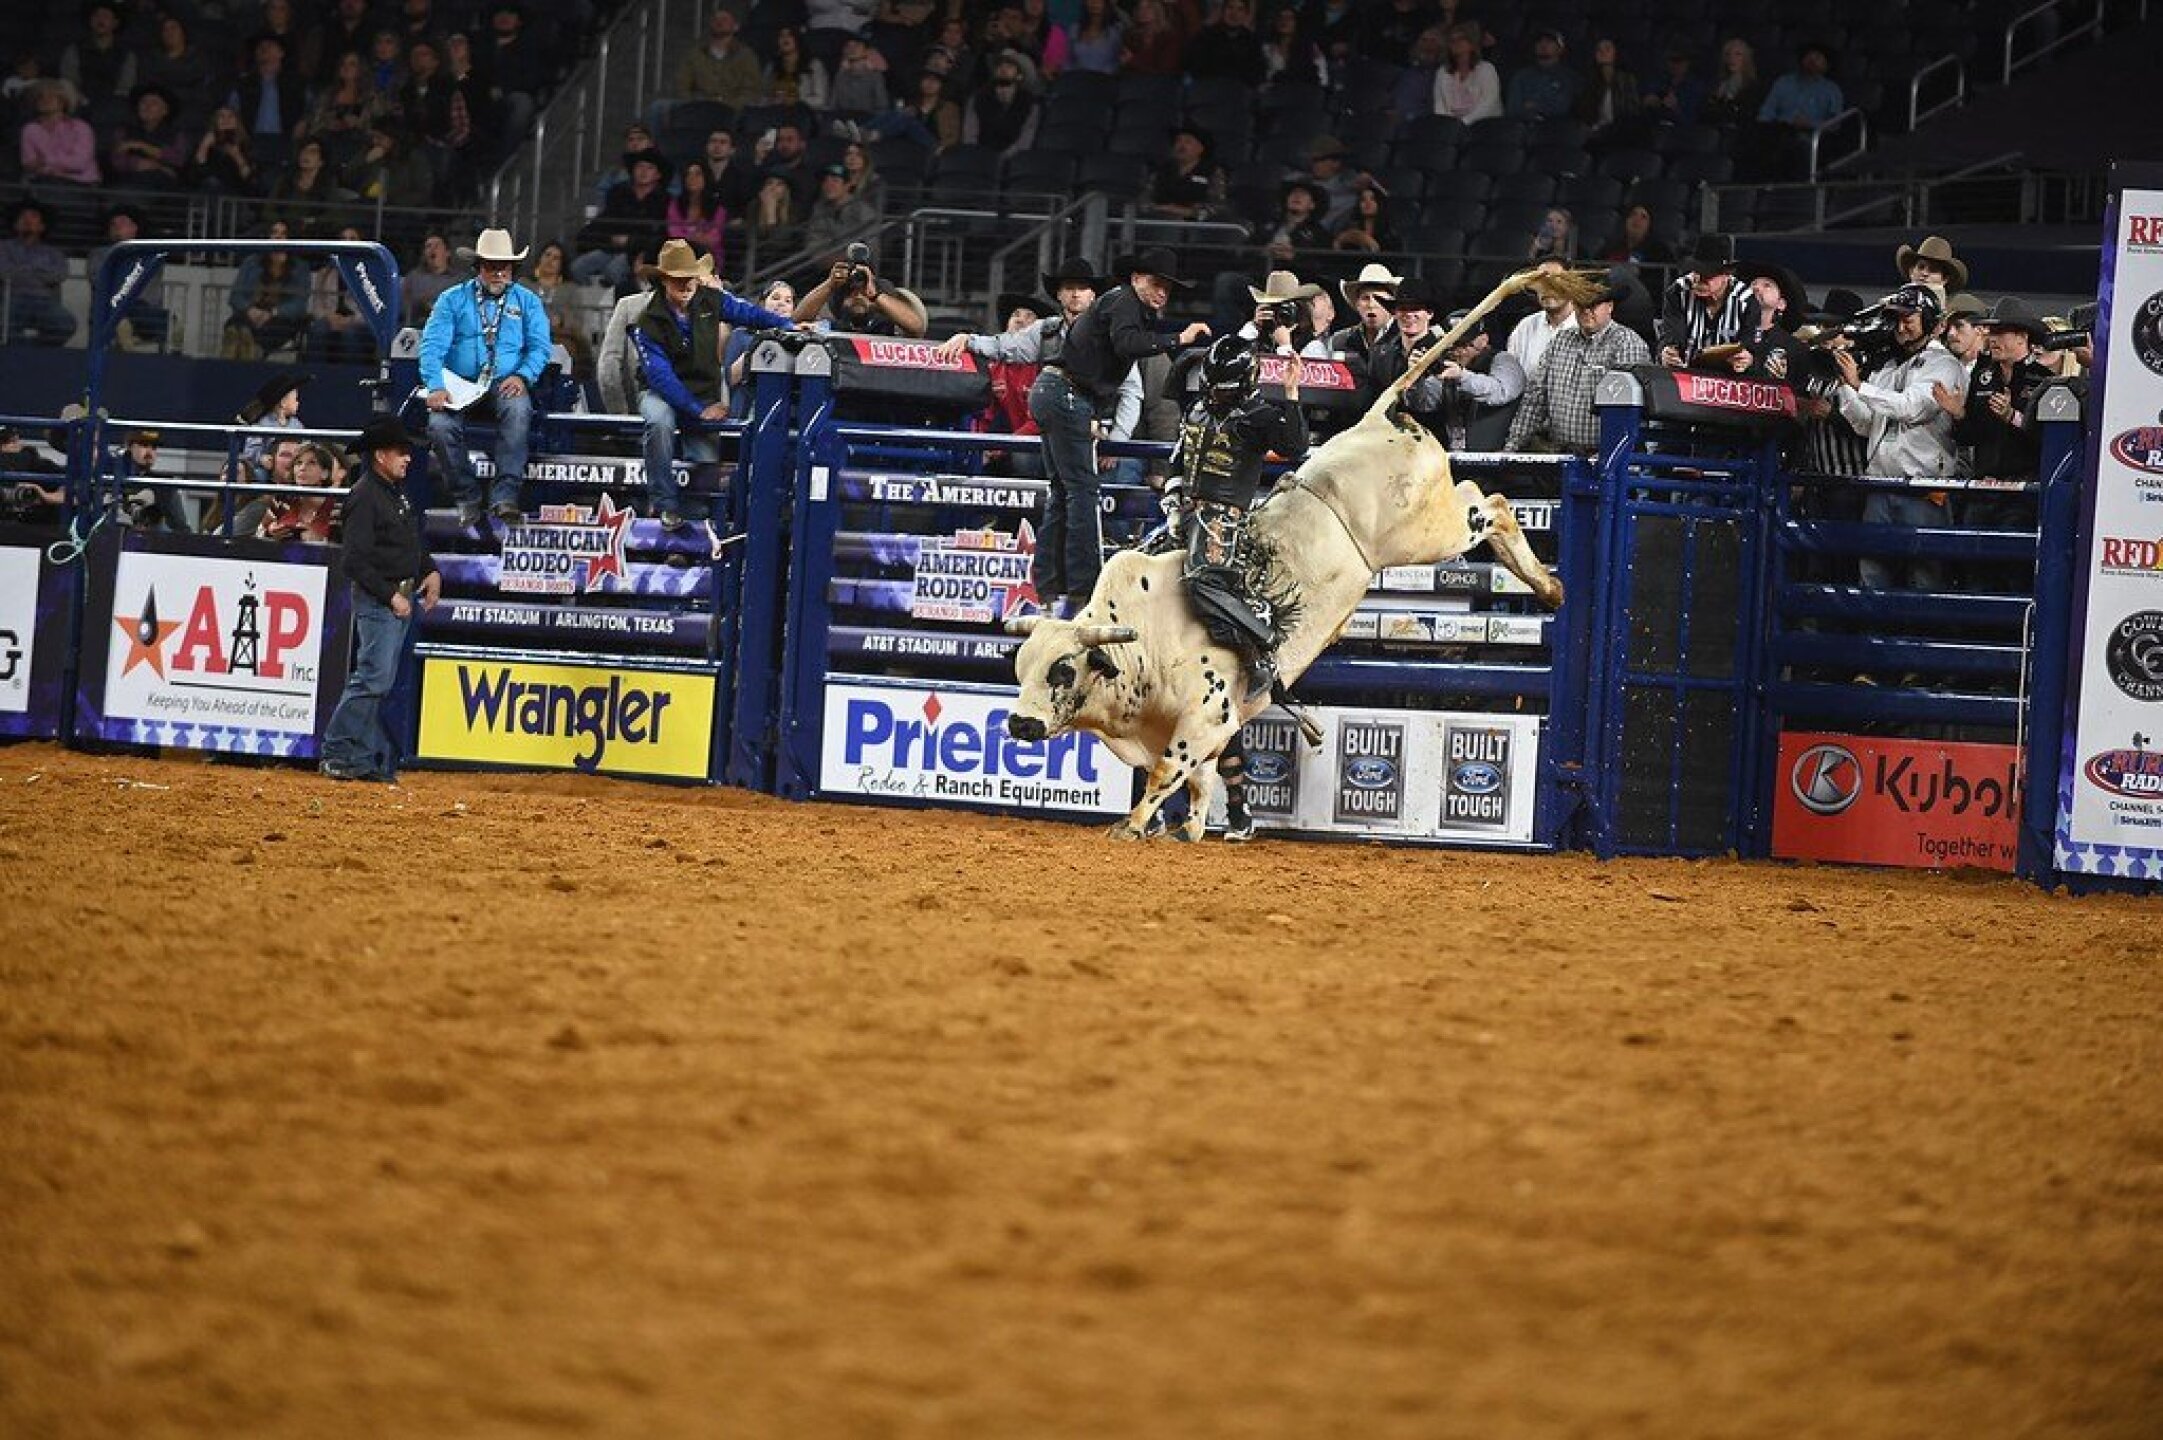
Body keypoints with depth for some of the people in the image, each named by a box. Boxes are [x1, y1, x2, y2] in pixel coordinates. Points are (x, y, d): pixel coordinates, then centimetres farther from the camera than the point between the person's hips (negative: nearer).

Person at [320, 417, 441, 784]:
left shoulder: (397, 491, 14)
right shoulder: (365, 496, -15)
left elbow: (414, 541, 26)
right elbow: (356, 561, -19)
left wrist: (432, 571, 9)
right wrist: (390, 595, -19)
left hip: (402, 596, 9)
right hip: (377, 599, -9)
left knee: (382, 682, 10)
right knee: (373, 678, -12)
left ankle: (373, 760, 13)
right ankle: (337, 752, -7)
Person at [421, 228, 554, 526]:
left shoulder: (527, 302, 14)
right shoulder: (453, 300, 9)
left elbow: (539, 347, 5)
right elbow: (433, 344, -1)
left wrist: (522, 376, -16)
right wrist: (436, 387, -18)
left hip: (505, 386, 0)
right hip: (458, 385, 0)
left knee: (518, 410, -35)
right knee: (440, 425, -29)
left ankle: (505, 496, -36)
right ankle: (467, 498, -13)